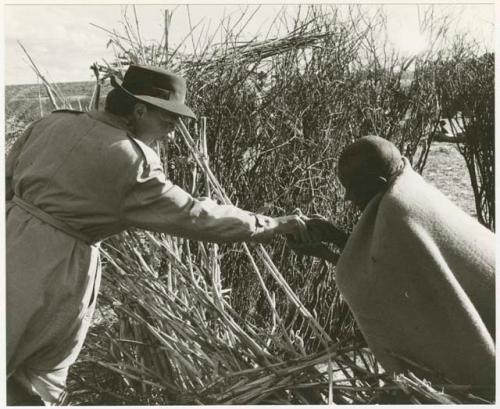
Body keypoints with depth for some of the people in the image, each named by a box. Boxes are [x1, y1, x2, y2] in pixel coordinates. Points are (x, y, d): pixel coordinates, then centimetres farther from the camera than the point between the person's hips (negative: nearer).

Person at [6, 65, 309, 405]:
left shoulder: (54, 122, 4)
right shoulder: (131, 161, -15)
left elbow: (8, 180, 12)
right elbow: (193, 216, -14)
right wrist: (270, 225, -8)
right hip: (53, 273, -5)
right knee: (40, 379, 15)